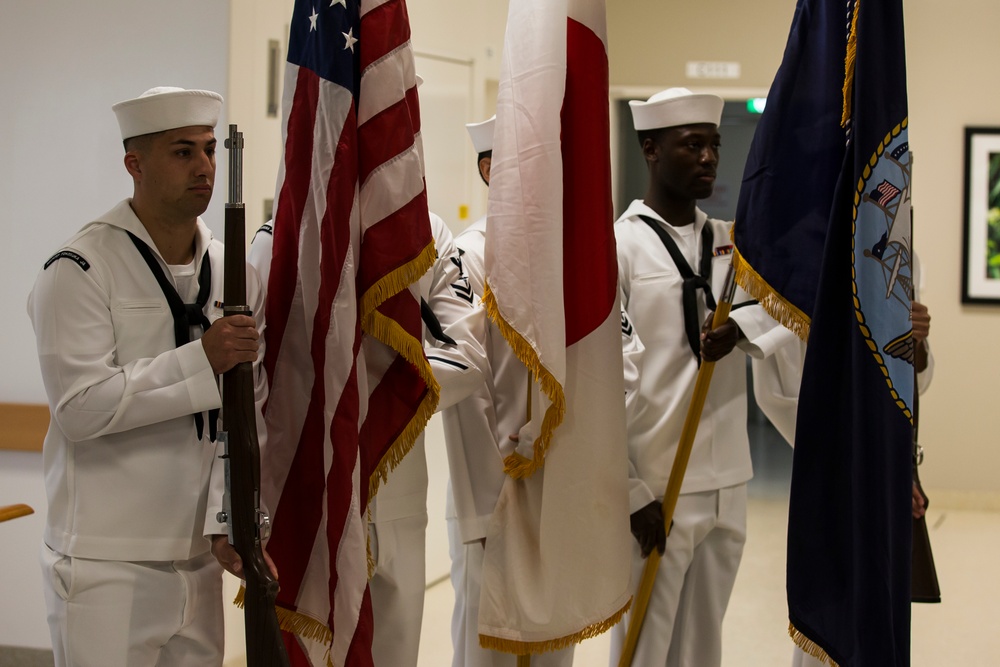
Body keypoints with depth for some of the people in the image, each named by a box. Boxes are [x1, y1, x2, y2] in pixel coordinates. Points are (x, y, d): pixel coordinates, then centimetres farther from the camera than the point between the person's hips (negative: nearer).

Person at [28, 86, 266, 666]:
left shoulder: (236, 274, 8)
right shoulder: (80, 271, -9)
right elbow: (81, 407, -18)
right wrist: (201, 360, -20)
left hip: (198, 558, 5)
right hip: (107, 563, -5)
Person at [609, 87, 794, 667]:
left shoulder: (734, 243, 11)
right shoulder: (619, 247, -6)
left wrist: (743, 325, -17)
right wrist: (631, 493, -13)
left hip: (728, 487, 5)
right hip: (656, 489, -5)